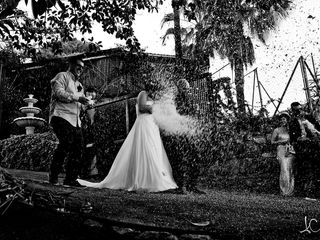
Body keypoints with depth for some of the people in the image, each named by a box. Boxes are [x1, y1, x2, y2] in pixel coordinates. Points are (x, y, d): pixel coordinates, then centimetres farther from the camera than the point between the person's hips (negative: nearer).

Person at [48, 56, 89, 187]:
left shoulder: (79, 84, 30)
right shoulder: (62, 76, 6)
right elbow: (59, 93, -11)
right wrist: (77, 98, -13)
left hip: (75, 120, 8)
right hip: (61, 116, -8)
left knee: (78, 149, -1)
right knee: (66, 143, -24)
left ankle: (70, 179, 5)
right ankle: (53, 175, -11)